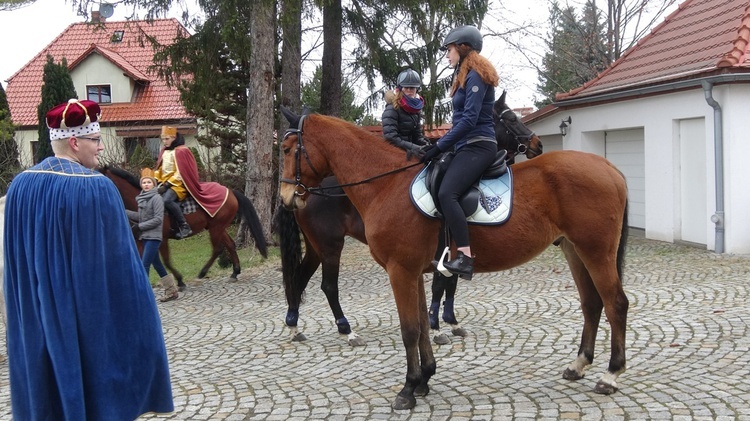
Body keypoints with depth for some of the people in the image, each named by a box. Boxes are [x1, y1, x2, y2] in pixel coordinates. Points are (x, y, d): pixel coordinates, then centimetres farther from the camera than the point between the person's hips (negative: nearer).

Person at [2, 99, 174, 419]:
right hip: (91, 317, -6)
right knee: (101, 391, 8)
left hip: (39, 317, 6)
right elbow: (118, 261, -16)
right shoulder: (96, 187, -20)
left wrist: (34, 306, 19)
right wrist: (133, 314, -4)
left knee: (49, 393, 18)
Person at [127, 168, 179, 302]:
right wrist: (124, 212, 10)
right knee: (156, 263, 14)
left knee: (145, 265, -11)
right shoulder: (143, 199, 11)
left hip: (153, 237, -8)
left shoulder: (156, 198, -12)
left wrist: (139, 226, -15)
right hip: (145, 236, 8)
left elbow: (158, 219, -17)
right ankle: (171, 291, 25)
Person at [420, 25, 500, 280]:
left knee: (446, 193, -30)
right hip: (467, 146, 11)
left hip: (477, 146, -11)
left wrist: (439, 146, -17)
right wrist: (441, 145, 18)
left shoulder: (475, 76, -10)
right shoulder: (466, 76, 21)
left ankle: (465, 258, -35)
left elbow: (469, 119, -18)